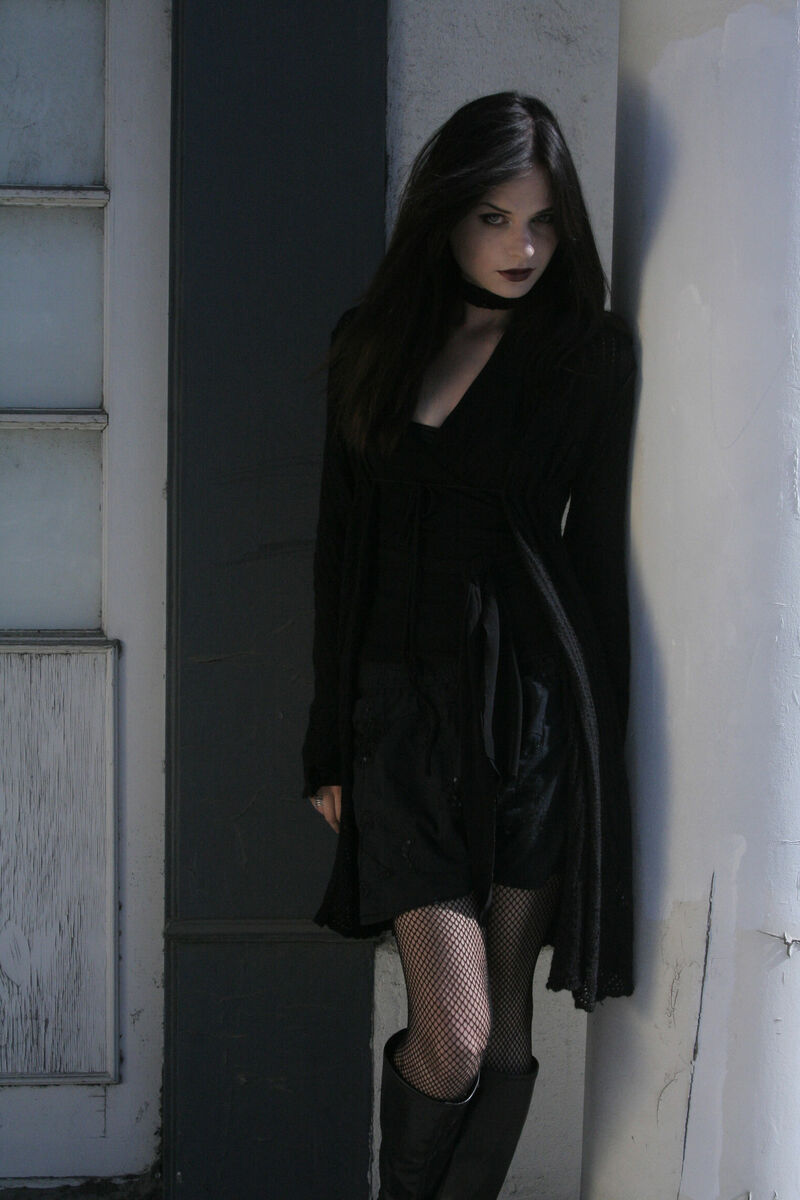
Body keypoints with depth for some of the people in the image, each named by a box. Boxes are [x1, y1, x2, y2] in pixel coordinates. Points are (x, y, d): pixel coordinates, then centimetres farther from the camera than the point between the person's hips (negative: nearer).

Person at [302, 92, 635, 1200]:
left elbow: (599, 547, 3)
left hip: (537, 702, 0)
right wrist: (331, 744, 10)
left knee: (504, 1015, 6)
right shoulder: (373, 348, 8)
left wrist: (598, 734, -1)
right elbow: (343, 551, 11)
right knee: (453, 1035, -6)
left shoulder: (590, 354, 2)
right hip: (403, 706, 1)